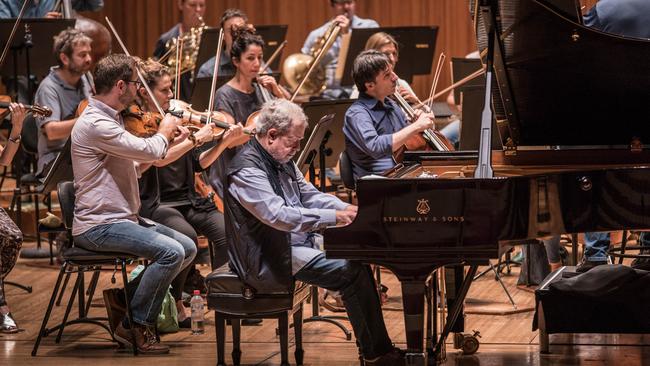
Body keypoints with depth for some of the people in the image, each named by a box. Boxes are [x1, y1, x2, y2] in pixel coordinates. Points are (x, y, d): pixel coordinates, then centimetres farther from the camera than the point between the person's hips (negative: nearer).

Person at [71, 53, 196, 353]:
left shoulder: (110, 120, 14)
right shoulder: (95, 124, -20)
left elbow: (137, 162, 22)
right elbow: (149, 151, -23)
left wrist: (167, 142, 11)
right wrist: (164, 132, -2)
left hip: (122, 218, 10)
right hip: (98, 225, -10)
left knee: (188, 248, 4)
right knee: (171, 252, -23)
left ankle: (127, 295, 11)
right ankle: (137, 326, -10)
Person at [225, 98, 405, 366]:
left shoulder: (281, 160, 12)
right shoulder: (247, 169, -20)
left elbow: (309, 195, 18)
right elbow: (278, 215, -31)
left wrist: (348, 210, 0)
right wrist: (334, 217, -32)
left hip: (299, 240, 10)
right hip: (271, 258, -10)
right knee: (351, 272, -21)